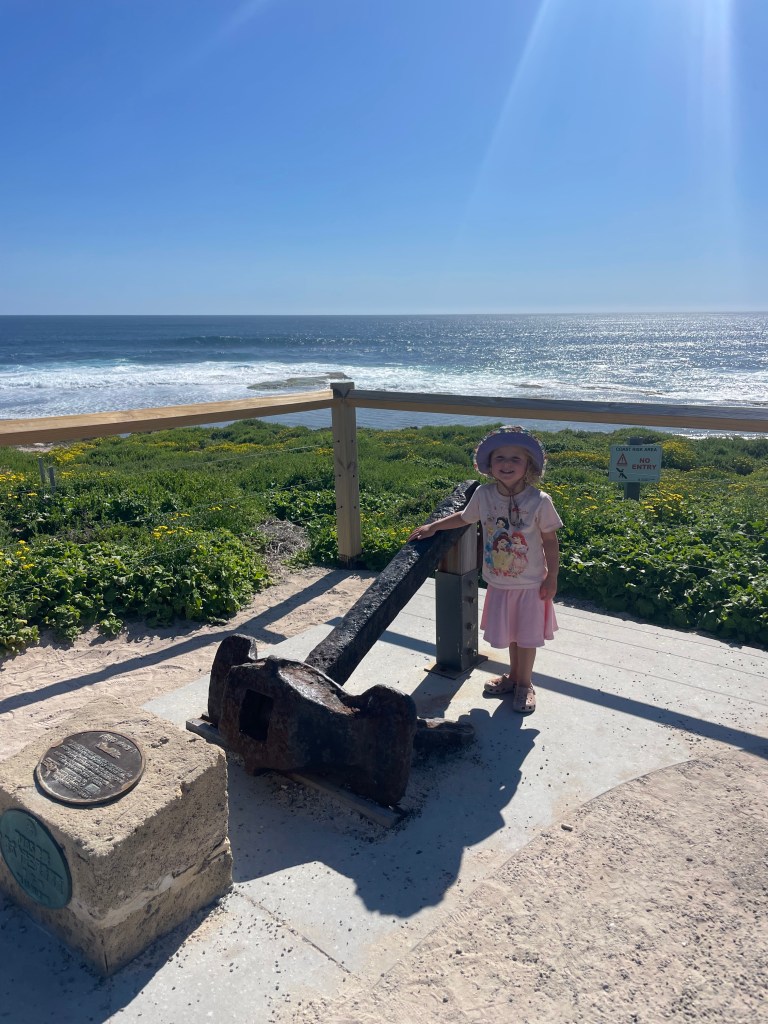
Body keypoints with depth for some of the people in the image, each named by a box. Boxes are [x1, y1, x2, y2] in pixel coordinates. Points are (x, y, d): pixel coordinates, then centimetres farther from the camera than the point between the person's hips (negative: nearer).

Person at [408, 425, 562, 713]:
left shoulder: (539, 501, -19)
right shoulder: (483, 495, -10)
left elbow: (550, 541, -9)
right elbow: (464, 517, 10)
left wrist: (552, 578, -8)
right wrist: (433, 527, 6)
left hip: (530, 584, -3)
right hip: (499, 583, 3)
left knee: (527, 636, 10)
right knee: (509, 634, 19)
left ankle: (524, 684, 33)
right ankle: (513, 675, 43)